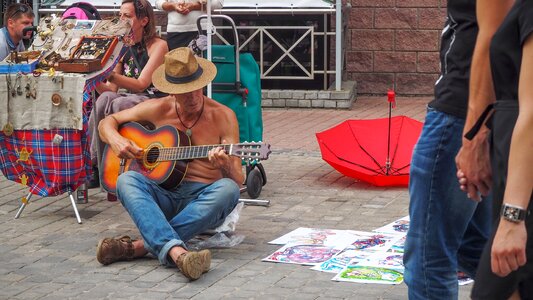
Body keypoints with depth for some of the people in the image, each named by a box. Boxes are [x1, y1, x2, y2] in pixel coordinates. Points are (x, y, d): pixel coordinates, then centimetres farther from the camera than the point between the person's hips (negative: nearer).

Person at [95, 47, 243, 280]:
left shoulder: (222, 116, -1)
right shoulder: (159, 110, 6)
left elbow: (238, 180, -4)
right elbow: (107, 122, 17)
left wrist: (227, 165, -28)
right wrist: (116, 141, -6)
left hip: (204, 200, -1)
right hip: (164, 196, 1)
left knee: (228, 190, -35)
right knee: (127, 180, -29)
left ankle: (143, 245, -39)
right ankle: (176, 251, -52)